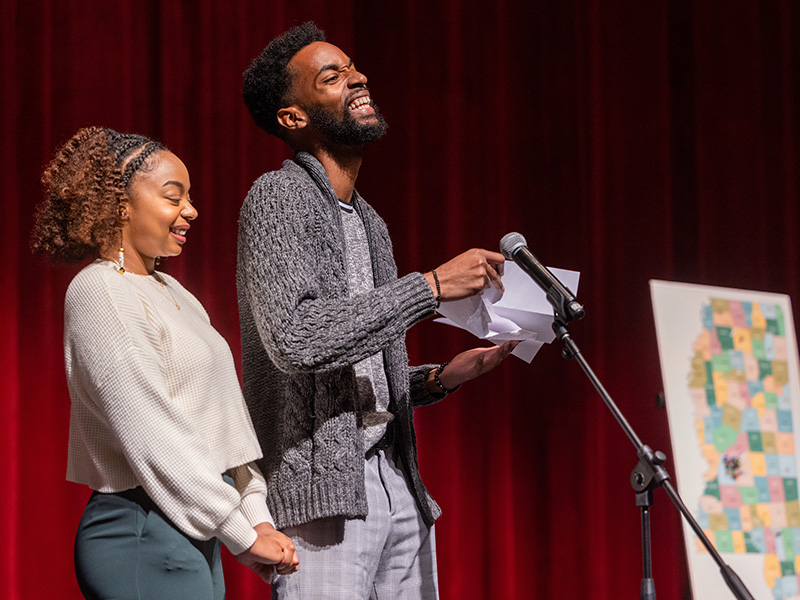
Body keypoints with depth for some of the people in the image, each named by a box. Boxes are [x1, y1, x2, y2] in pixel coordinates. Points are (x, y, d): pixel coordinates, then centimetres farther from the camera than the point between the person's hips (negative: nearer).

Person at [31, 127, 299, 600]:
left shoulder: (170, 291, 17)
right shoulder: (99, 293, -10)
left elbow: (224, 416, 15)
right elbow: (153, 440, -16)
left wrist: (257, 519, 4)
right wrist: (243, 537, -14)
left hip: (195, 534, 9)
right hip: (146, 539, -9)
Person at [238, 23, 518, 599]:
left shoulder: (369, 222, 21)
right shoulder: (277, 198, -6)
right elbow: (294, 339, -22)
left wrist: (436, 379, 6)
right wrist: (431, 286, -19)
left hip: (397, 484, 8)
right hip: (323, 494, -8)